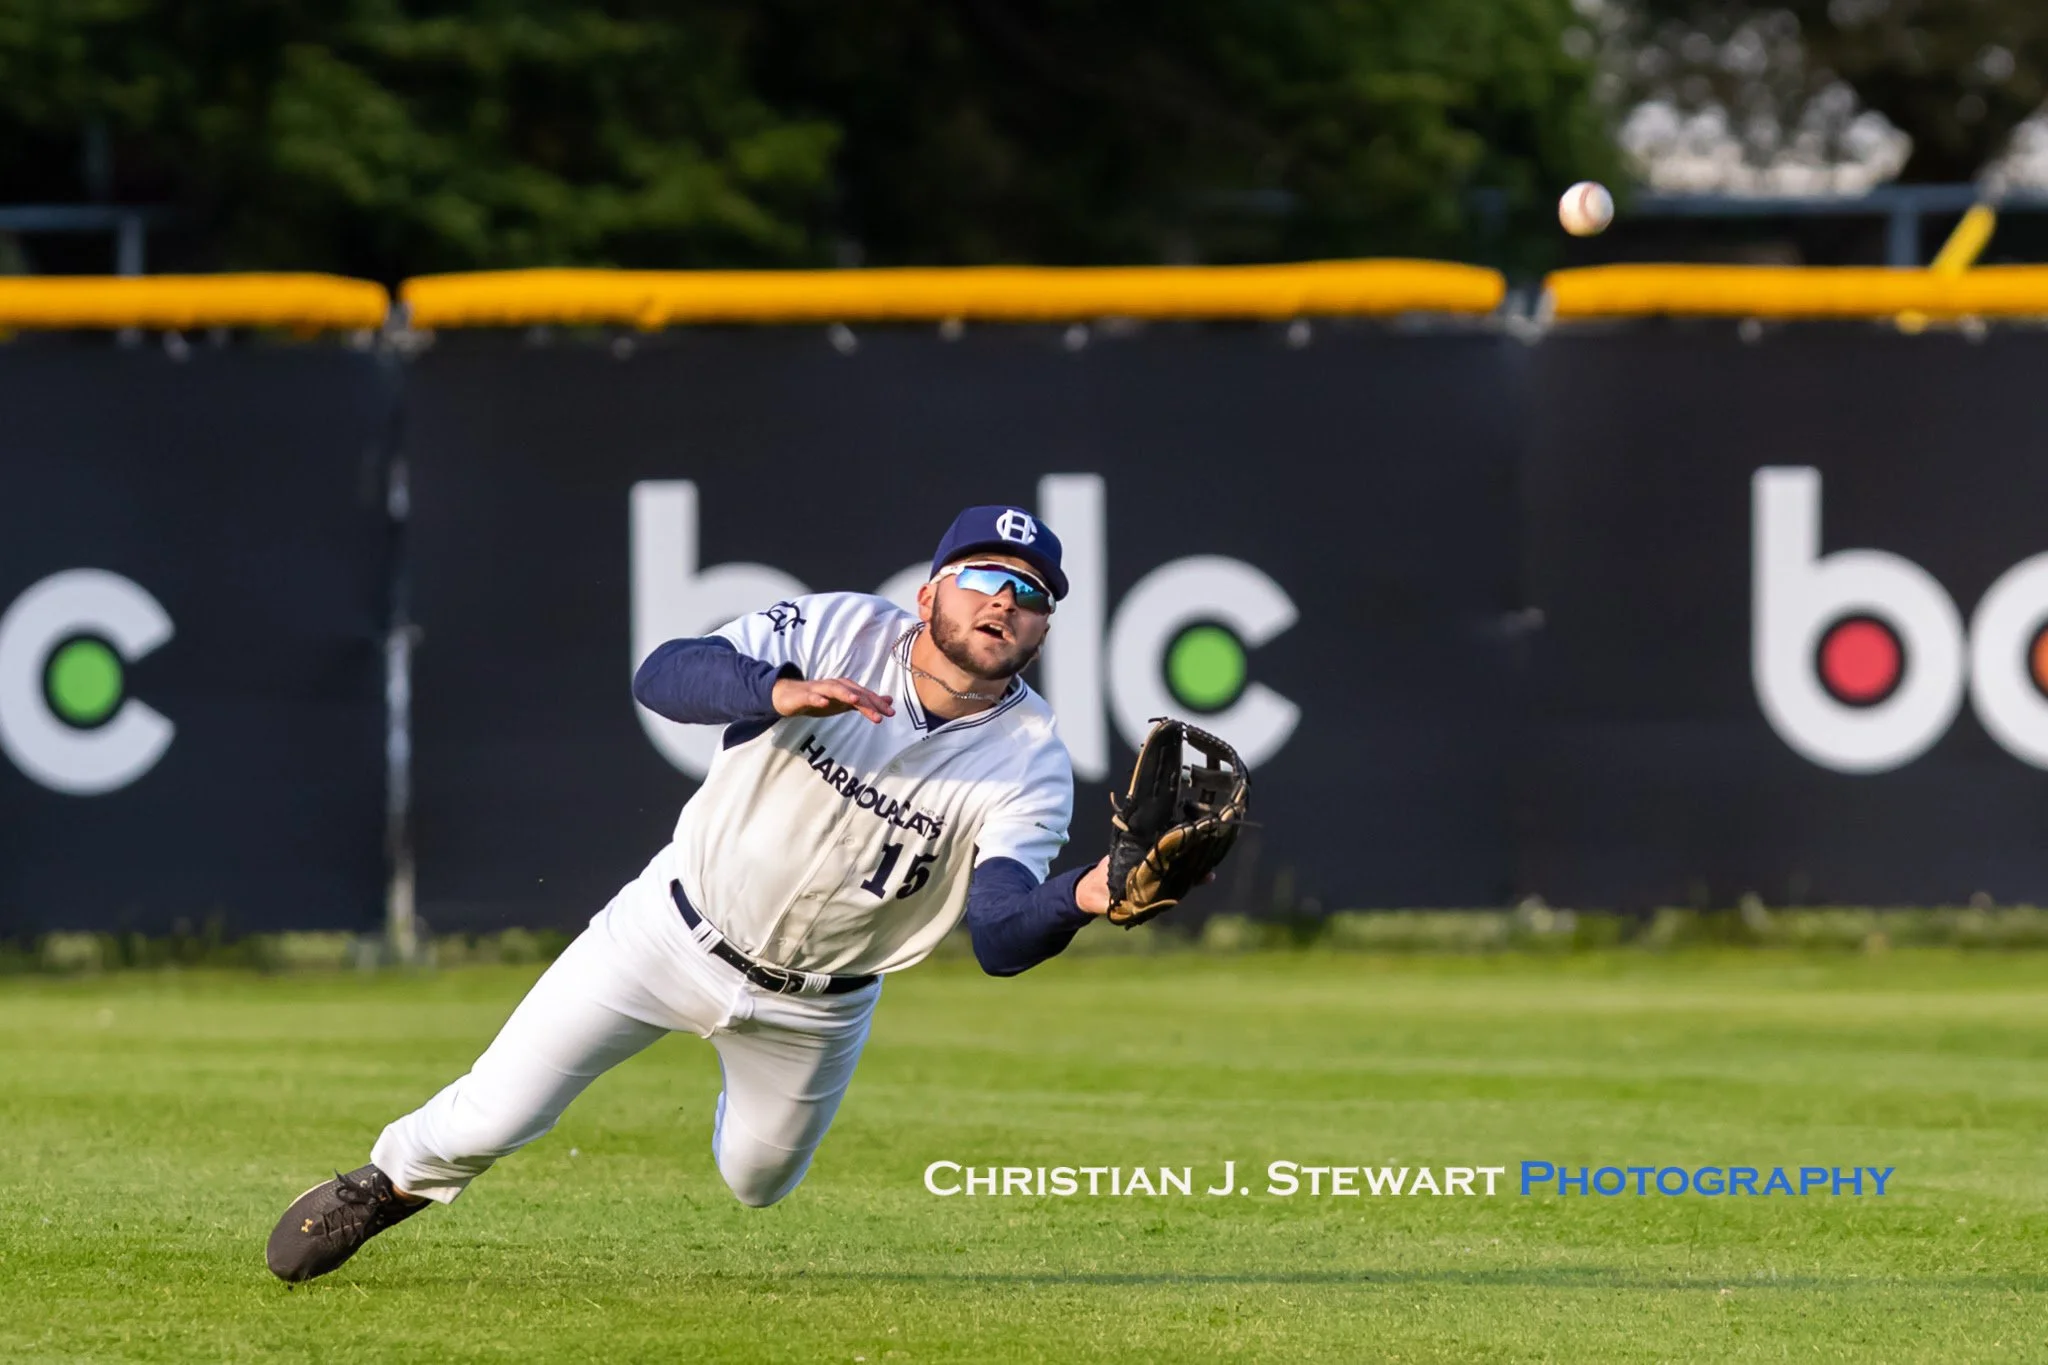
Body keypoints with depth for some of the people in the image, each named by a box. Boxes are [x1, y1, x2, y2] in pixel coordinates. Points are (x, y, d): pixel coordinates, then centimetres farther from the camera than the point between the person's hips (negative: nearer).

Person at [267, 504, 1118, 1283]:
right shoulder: (842, 632, -19)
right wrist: (783, 692, -51)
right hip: (676, 932, -1)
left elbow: (1001, 939, -32)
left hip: (813, 1009, 1)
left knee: (757, 1183, 20)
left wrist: (1081, 900, -55)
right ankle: (390, 1184, 30)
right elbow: (663, 676, -30)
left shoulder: (1031, 764, -20)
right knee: (492, 1119, -2)